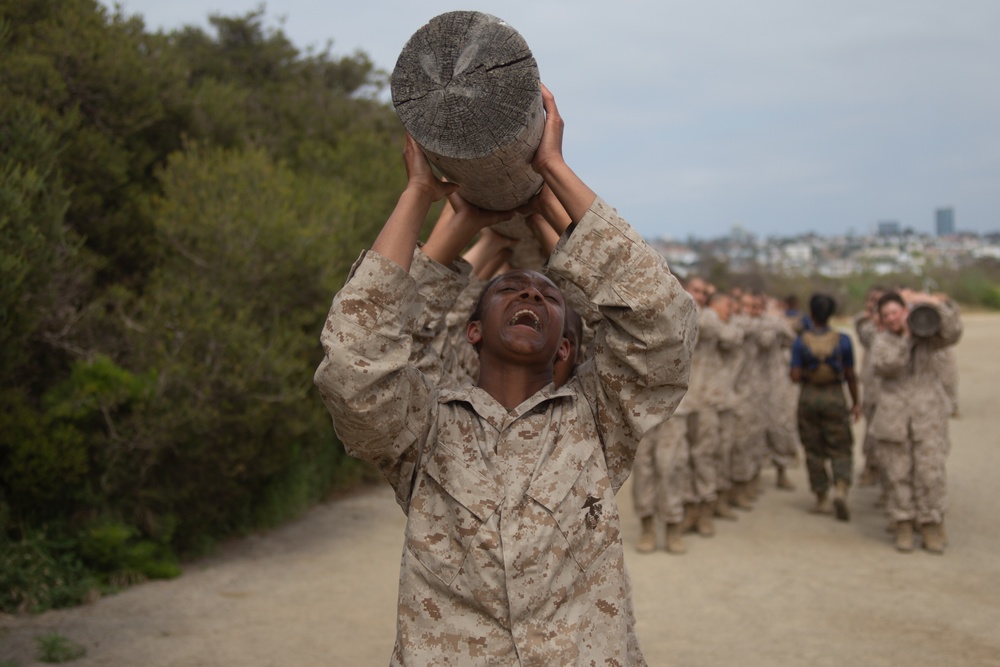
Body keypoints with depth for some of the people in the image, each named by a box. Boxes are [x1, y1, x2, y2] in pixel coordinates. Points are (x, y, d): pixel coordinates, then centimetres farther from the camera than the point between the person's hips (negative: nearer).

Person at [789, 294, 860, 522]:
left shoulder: (801, 341, -7)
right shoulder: (842, 340, -6)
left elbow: (795, 376, -9)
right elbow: (850, 375, -1)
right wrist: (856, 402, 9)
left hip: (808, 397, 0)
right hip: (835, 397, 0)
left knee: (814, 450, 10)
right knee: (841, 449, 7)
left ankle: (822, 498, 14)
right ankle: (840, 488, -15)